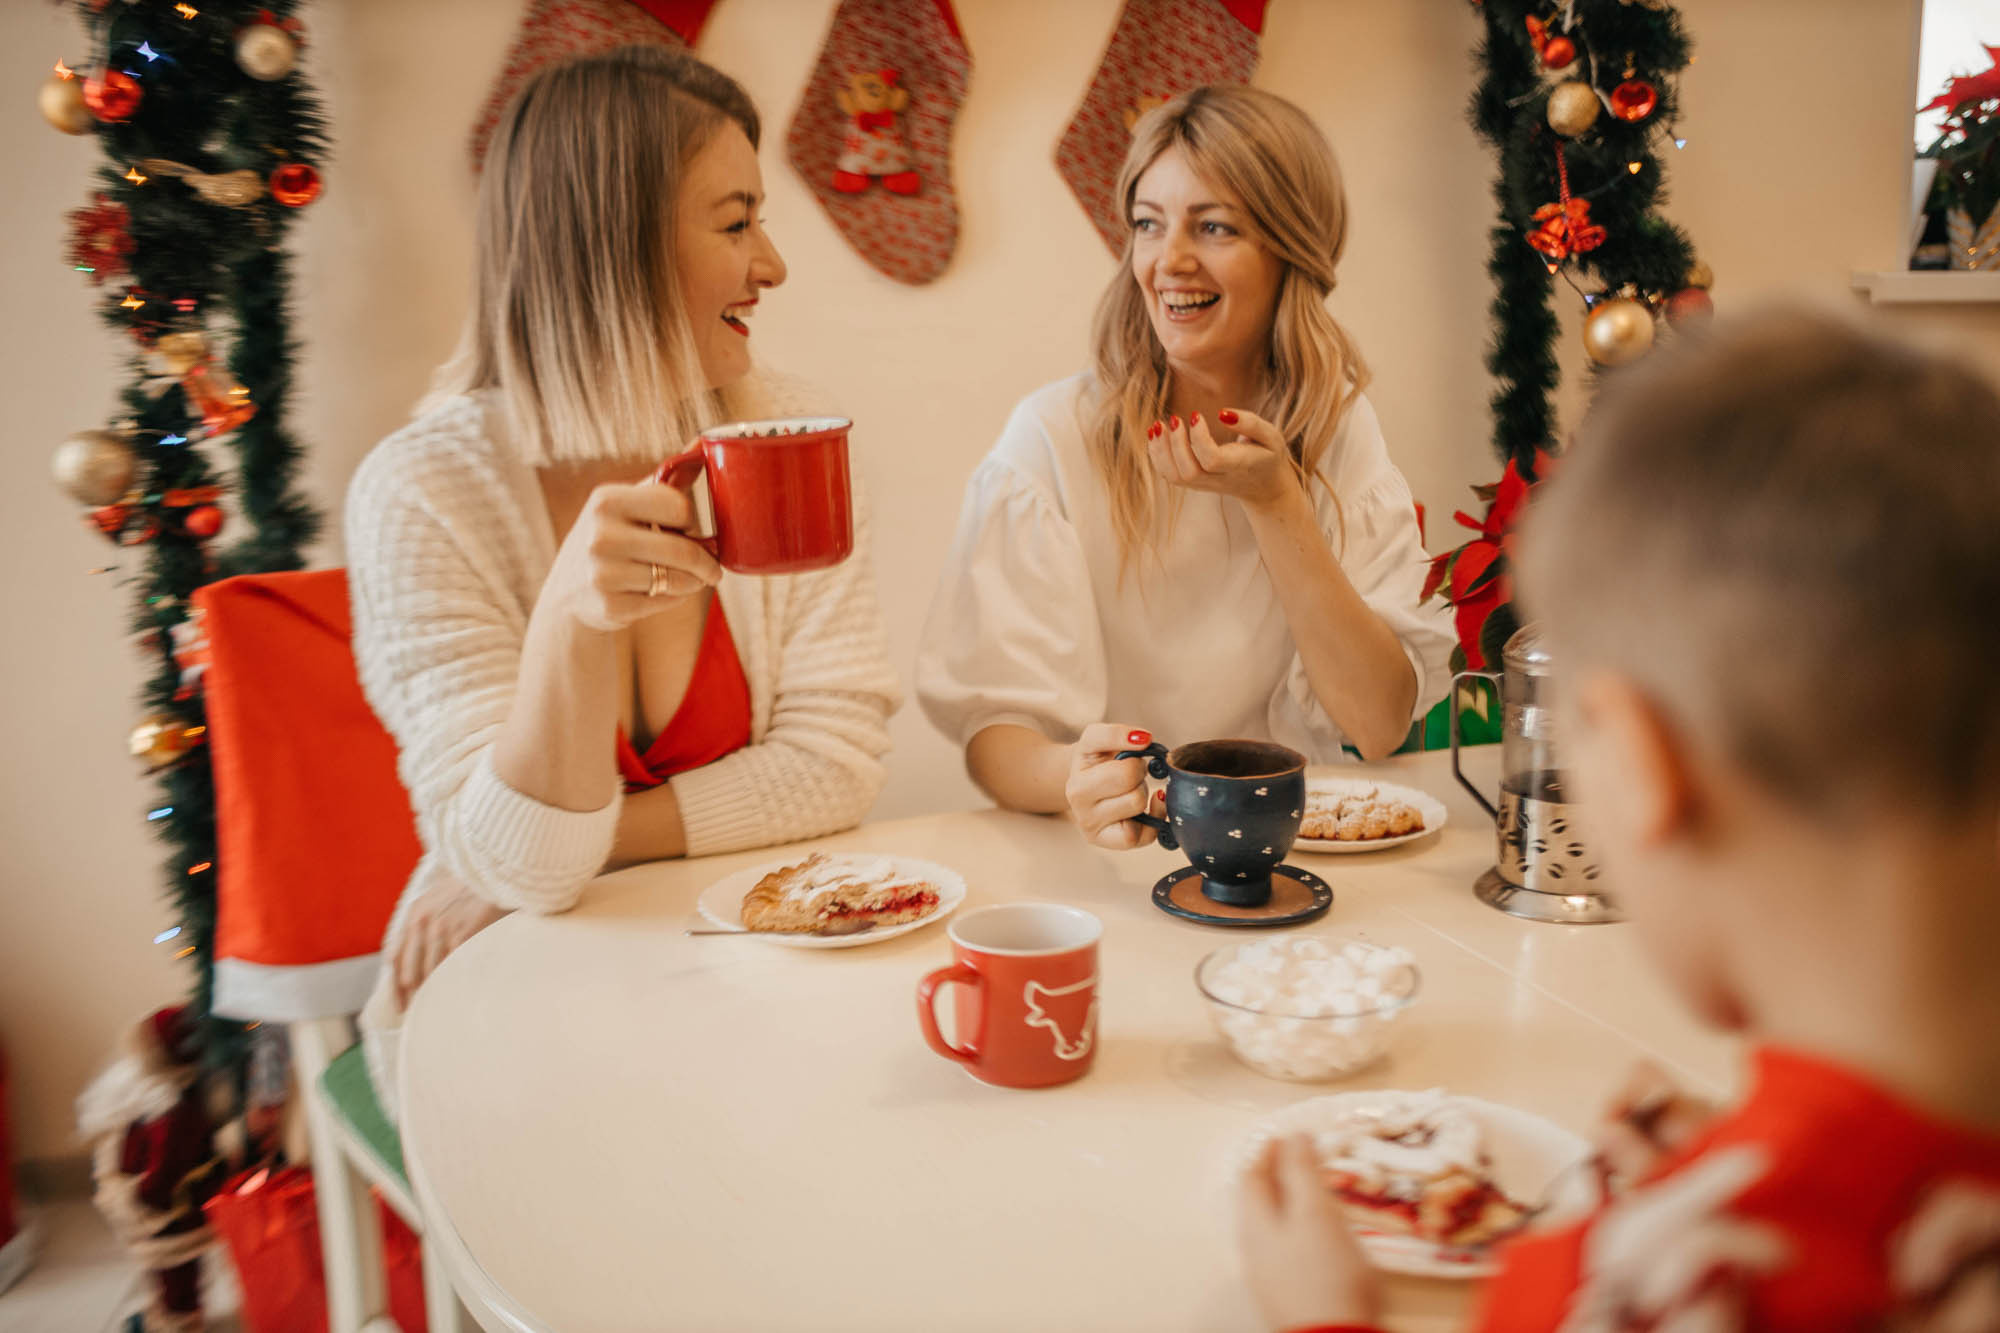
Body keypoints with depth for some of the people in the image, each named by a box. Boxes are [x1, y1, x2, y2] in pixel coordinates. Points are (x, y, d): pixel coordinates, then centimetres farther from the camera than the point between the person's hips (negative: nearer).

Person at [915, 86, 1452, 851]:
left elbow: (1382, 726, -8)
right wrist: (1076, 778, -34)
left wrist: (1275, 501, -16)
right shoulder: (1055, 437, -8)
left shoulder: (1341, 432, 1)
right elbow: (995, 734, -13)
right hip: (1120, 854, 0)